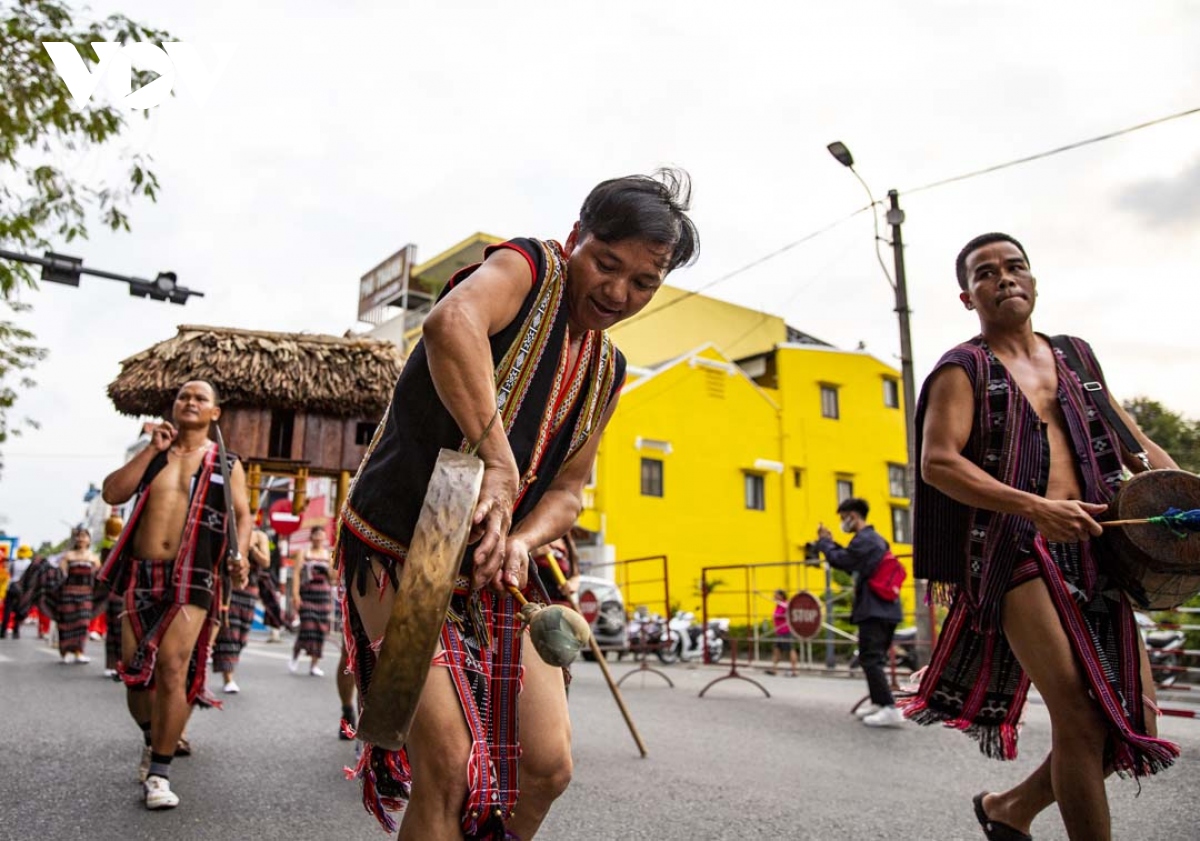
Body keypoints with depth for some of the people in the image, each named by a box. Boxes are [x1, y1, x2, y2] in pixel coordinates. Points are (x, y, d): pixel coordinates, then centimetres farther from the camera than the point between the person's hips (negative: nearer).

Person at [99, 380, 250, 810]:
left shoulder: (226, 464, 7)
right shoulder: (152, 453, 15)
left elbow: (241, 516, 5)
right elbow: (112, 493, 3)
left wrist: (239, 555, -13)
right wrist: (151, 450, -4)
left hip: (192, 579, -3)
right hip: (142, 575, 4)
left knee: (172, 668, -13)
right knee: (134, 669, 8)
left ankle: (159, 773, -3)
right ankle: (152, 739, 36)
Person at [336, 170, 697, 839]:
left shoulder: (608, 371, 8)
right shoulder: (528, 269, -12)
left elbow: (567, 490, 6)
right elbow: (452, 321, -36)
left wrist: (520, 540, -14)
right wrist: (498, 462, -40)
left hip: (494, 567, 7)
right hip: (400, 551, -6)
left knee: (548, 768, 7)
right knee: (450, 764, -14)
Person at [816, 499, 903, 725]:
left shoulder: (863, 539, -14)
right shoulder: (875, 538, 19)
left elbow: (840, 562, -15)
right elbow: (851, 563, 24)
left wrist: (824, 542, 0)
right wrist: (831, 544, 16)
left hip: (874, 609, -10)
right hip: (886, 608, 10)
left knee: (870, 659, -11)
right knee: (874, 658, 17)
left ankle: (890, 709, -16)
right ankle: (878, 703, 23)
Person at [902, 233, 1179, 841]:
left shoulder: (1075, 356, 19)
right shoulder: (963, 369, 0)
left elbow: (1131, 441, 22)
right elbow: (937, 461, -13)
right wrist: (1035, 507, -24)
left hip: (1089, 550, 6)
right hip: (1015, 551, -6)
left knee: (1136, 718, 7)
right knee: (1082, 720, -10)